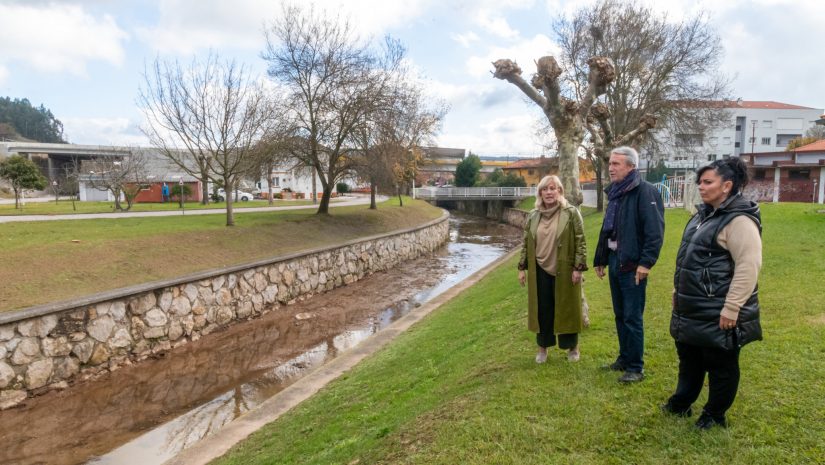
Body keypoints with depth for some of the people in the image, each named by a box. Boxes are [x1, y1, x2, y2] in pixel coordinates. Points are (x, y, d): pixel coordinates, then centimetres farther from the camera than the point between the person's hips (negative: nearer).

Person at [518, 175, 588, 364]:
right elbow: (526, 243, 11)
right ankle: (542, 347, 24)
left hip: (564, 271, -3)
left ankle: (573, 347, 24)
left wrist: (578, 268, -12)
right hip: (540, 271, 3)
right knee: (542, 310, 10)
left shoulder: (571, 213, -6)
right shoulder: (533, 216, 6)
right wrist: (522, 268, 7)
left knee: (566, 308, 7)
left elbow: (580, 242, -7)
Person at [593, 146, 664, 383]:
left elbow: (655, 232, -19)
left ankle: (635, 368, 11)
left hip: (633, 265, -8)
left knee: (633, 318, -1)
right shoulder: (614, 192, 13)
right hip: (614, 261, 8)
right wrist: (600, 259, 19)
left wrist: (646, 262, -23)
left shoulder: (645, 192, -13)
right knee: (619, 315, 16)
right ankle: (624, 359, 29)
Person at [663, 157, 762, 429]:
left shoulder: (739, 220, -18)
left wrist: (732, 308, -25)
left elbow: (748, 267, -24)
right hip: (692, 309, 9)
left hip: (717, 313, -9)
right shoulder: (704, 214, 12)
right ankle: (681, 404, 38)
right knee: (689, 359, 22)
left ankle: (714, 415, 27)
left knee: (720, 366, 10)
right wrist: (679, 290, 22)